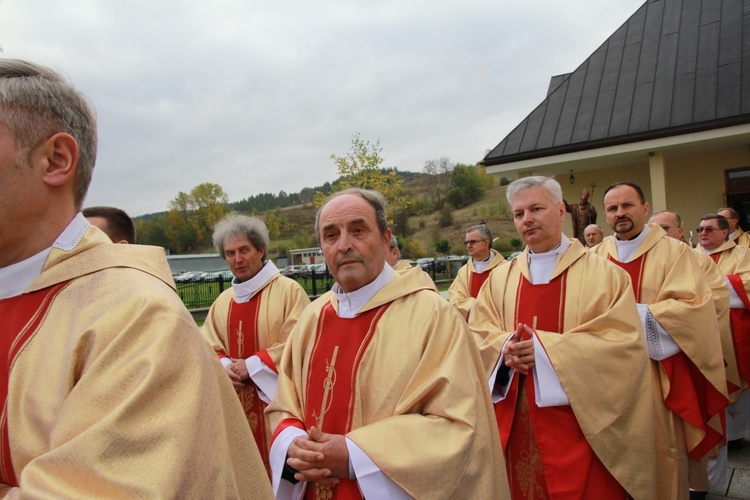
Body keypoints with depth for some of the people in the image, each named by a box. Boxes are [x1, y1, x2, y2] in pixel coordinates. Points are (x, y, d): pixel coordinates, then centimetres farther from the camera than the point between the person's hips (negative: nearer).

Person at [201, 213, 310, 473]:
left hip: (275, 398, -5)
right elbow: (210, 348, 13)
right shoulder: (223, 301, 11)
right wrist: (225, 366, -8)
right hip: (237, 403, 5)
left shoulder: (289, 290, -8)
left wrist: (251, 365, -14)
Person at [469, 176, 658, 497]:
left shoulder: (602, 273, -2)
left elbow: (625, 341, -11)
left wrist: (546, 348, -18)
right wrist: (506, 346, -16)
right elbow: (477, 335, 7)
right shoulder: (499, 279, 8)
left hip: (579, 421, -3)